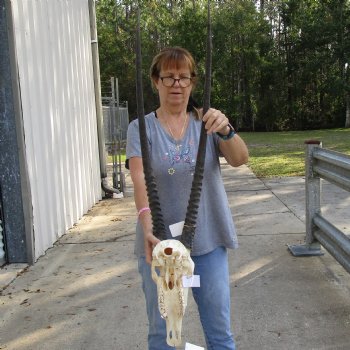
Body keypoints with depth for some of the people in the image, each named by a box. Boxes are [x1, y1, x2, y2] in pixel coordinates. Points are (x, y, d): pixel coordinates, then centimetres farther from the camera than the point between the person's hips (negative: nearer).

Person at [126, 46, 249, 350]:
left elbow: (240, 159, -12)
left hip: (209, 242, 1)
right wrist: (147, 224, -34)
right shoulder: (141, 128, -2)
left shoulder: (206, 122, 3)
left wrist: (226, 131, -33)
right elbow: (140, 179, -16)